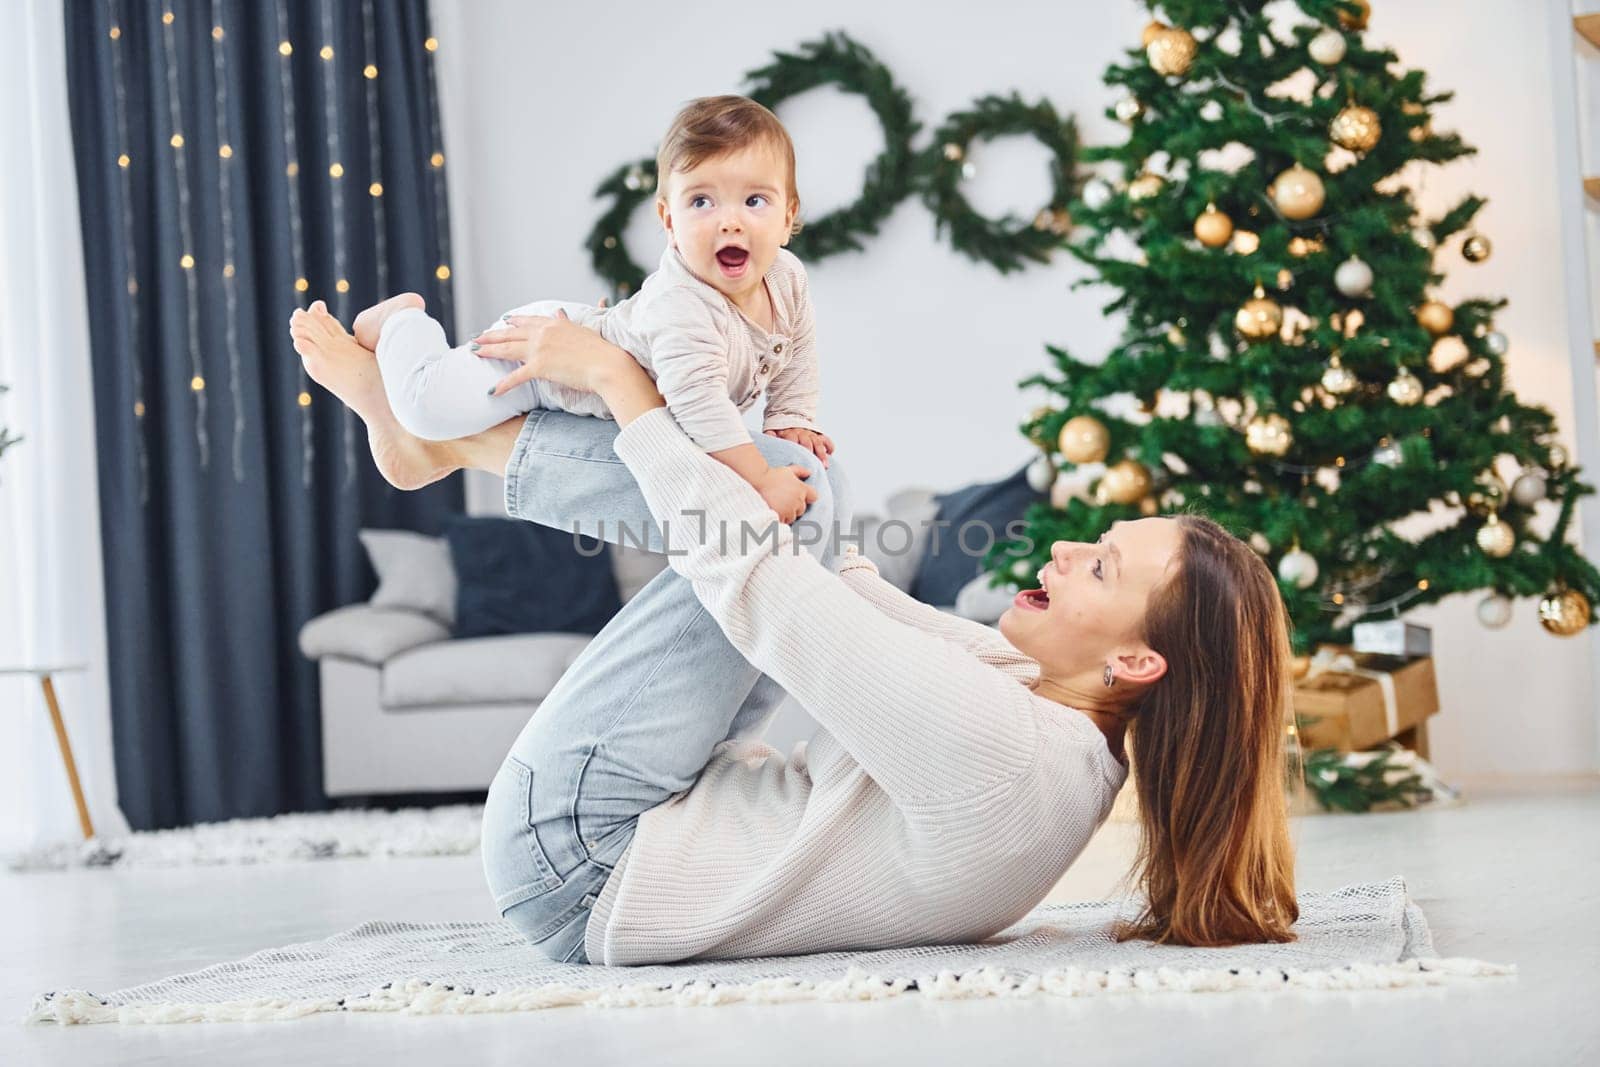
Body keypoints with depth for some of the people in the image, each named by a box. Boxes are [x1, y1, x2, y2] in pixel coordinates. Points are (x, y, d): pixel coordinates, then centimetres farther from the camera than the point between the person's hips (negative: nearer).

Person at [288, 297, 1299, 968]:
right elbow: (844, 594, 9)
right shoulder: (1054, 710, -4)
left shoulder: (989, 741, -30)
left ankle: (444, 431, 4)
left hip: (574, 859, -9)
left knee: (795, 490, -15)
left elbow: (752, 581, -26)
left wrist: (620, 380, -18)